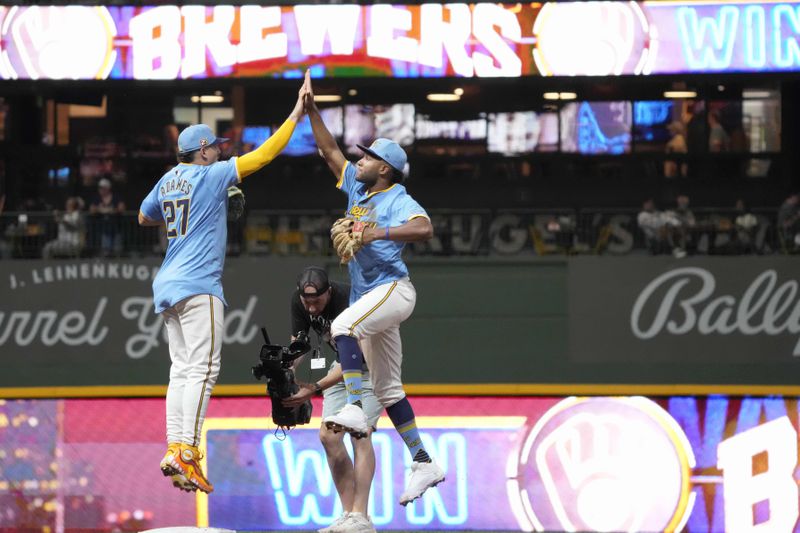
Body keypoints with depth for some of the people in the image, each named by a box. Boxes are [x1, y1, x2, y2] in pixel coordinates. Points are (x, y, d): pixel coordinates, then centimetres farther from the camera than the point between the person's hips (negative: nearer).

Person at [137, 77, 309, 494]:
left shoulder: (167, 181, 14)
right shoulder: (212, 175, -6)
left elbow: (144, 217, 31)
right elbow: (264, 154, -9)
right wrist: (297, 113, -5)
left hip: (168, 286, 8)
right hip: (198, 286, -8)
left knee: (182, 370, 7)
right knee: (202, 369, -12)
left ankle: (174, 449, -1)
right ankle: (186, 451, -22)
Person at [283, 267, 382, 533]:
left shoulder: (348, 302, -35)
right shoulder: (299, 300, -14)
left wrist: (315, 389, -47)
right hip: (341, 367, 7)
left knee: (360, 432, -22)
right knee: (329, 435, -3)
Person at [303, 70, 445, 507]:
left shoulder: (398, 200, -9)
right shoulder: (357, 188, 14)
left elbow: (425, 228, -28)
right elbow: (330, 151, 20)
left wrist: (382, 232, -41)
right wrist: (311, 110, 13)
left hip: (393, 288, -9)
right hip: (370, 297, 9)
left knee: (343, 326, -33)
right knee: (387, 388, 8)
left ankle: (355, 409, -41)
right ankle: (423, 464, 11)